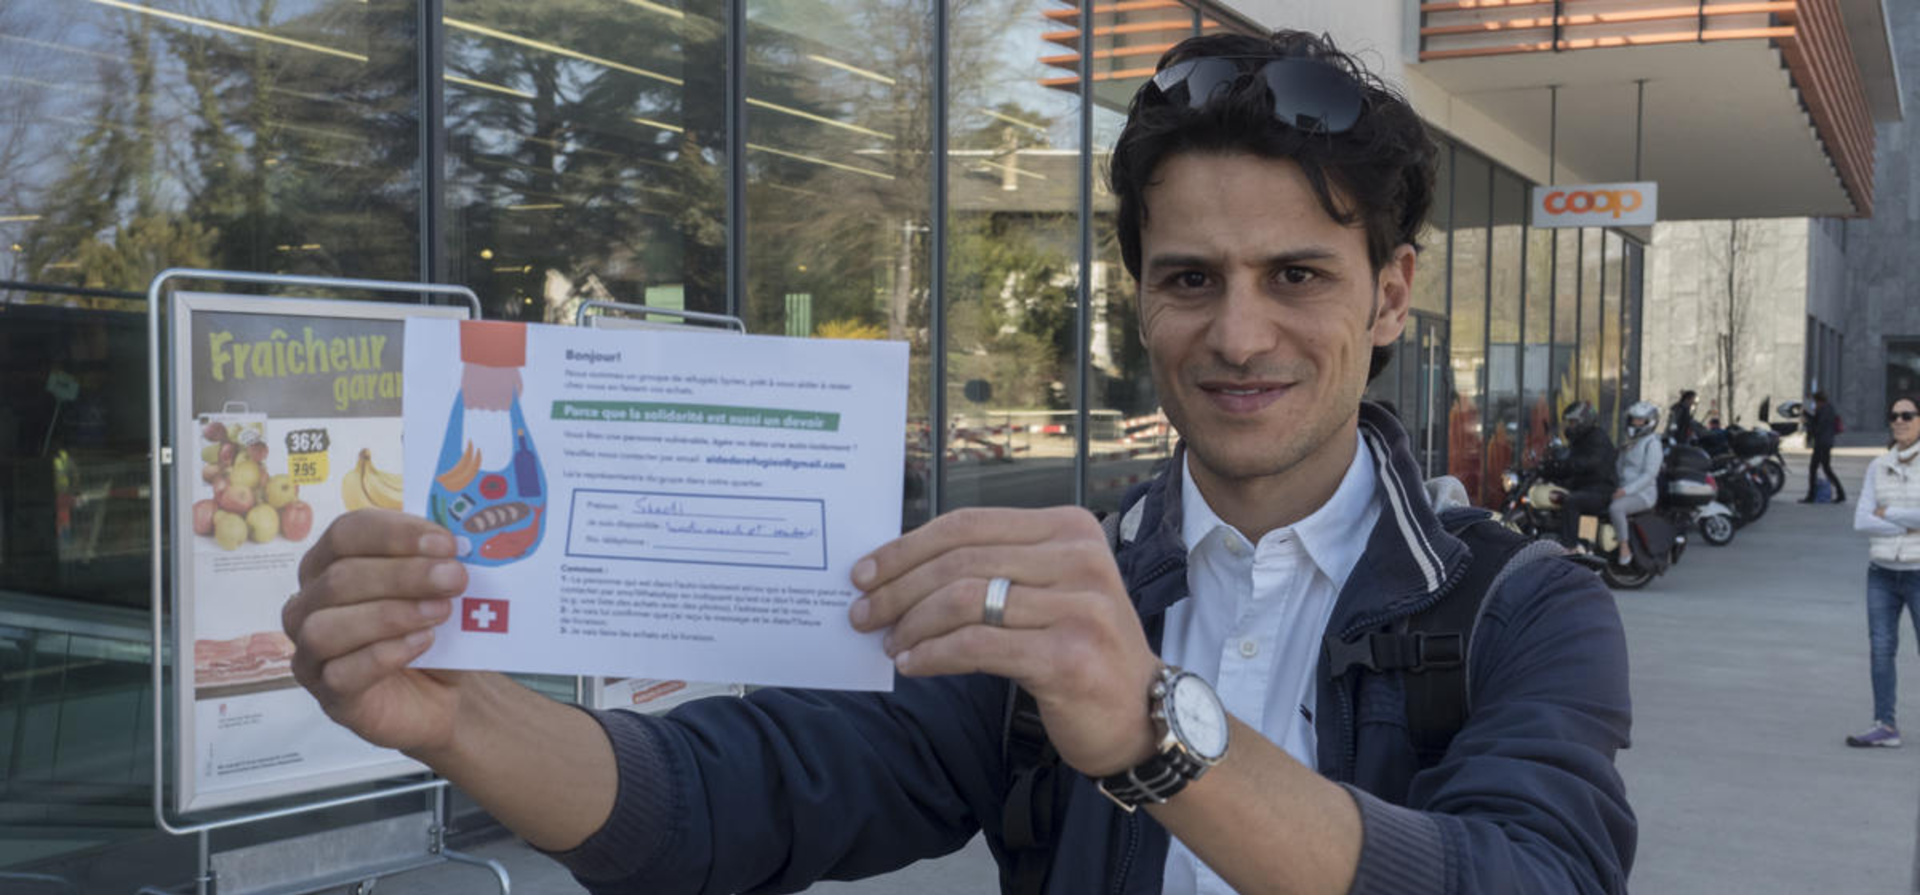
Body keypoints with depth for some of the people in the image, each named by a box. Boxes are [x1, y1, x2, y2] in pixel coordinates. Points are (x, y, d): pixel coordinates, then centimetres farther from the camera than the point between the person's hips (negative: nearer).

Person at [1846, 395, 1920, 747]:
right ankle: (1885, 726, 8)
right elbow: (1861, 521, -2)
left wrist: (1886, 513, -9)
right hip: (1882, 572, 4)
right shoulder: (1878, 467, 5)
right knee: (1881, 649, 3)